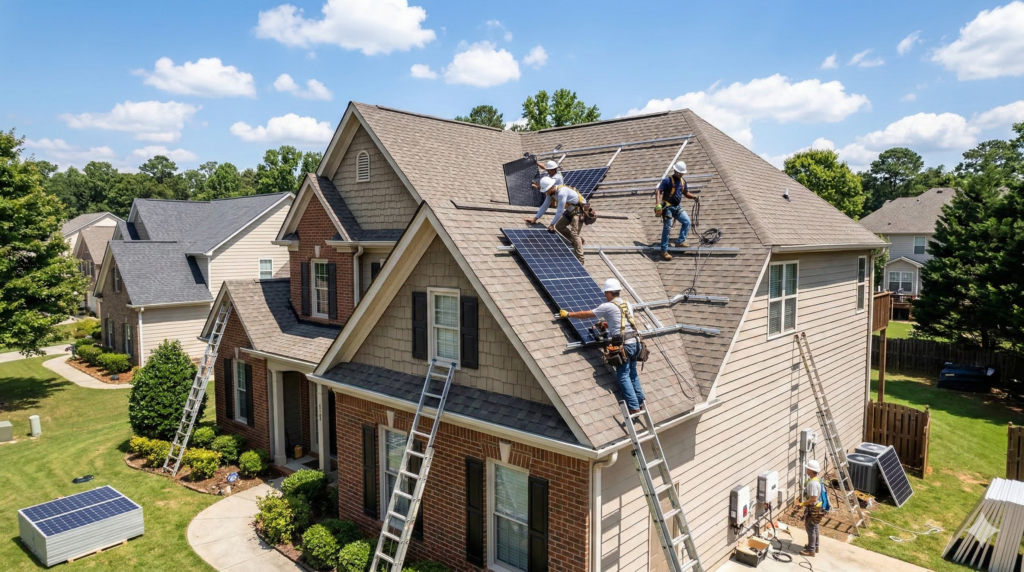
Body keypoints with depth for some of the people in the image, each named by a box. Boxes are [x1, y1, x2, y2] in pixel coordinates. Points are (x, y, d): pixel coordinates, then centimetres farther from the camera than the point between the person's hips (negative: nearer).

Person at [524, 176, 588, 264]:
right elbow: (544, 206, 6)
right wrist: (535, 218, 2)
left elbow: (560, 211, -28)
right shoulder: (550, 193, -3)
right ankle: (578, 241, 25)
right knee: (559, 226, 12)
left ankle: (579, 259, -15)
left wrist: (552, 224, -20)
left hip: (579, 210, -10)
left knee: (574, 233, -17)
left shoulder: (561, 192, -32)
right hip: (570, 210, 10)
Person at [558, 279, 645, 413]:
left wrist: (568, 314, 10)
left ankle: (634, 407, -1)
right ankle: (640, 402, 23)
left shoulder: (608, 306, -7)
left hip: (623, 345, -7)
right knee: (632, 373, 18)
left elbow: (586, 314, -1)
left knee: (623, 376, 0)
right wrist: (608, 323, 41)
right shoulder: (627, 304, 13)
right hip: (634, 342, 7)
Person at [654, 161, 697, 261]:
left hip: (677, 207, 7)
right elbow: (659, 191, -15)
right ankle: (664, 251, -2)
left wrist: (694, 197, 1)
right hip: (667, 207, -7)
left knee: (687, 221, -1)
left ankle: (680, 242, 11)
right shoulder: (667, 180, -10)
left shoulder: (683, 182, 11)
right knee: (667, 228, -8)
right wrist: (658, 204, -28)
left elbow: (686, 193, 21)